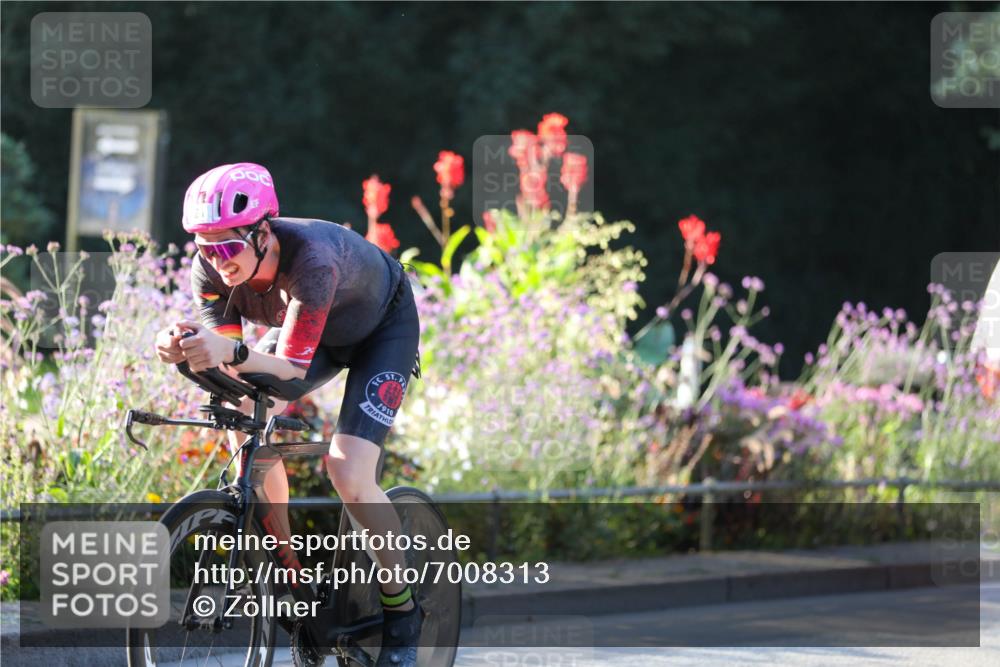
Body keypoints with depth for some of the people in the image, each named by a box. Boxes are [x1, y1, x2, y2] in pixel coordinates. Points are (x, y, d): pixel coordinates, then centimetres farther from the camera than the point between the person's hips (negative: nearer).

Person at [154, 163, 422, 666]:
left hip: (383, 327, -6)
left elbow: (291, 367, -42)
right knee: (245, 420, -20)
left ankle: (402, 610, 1)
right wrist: (184, 350, -47)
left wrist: (234, 353, -61)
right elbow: (227, 362, -24)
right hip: (307, 327, 6)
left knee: (349, 476, -20)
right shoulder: (211, 267, -25)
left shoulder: (311, 258, -42)